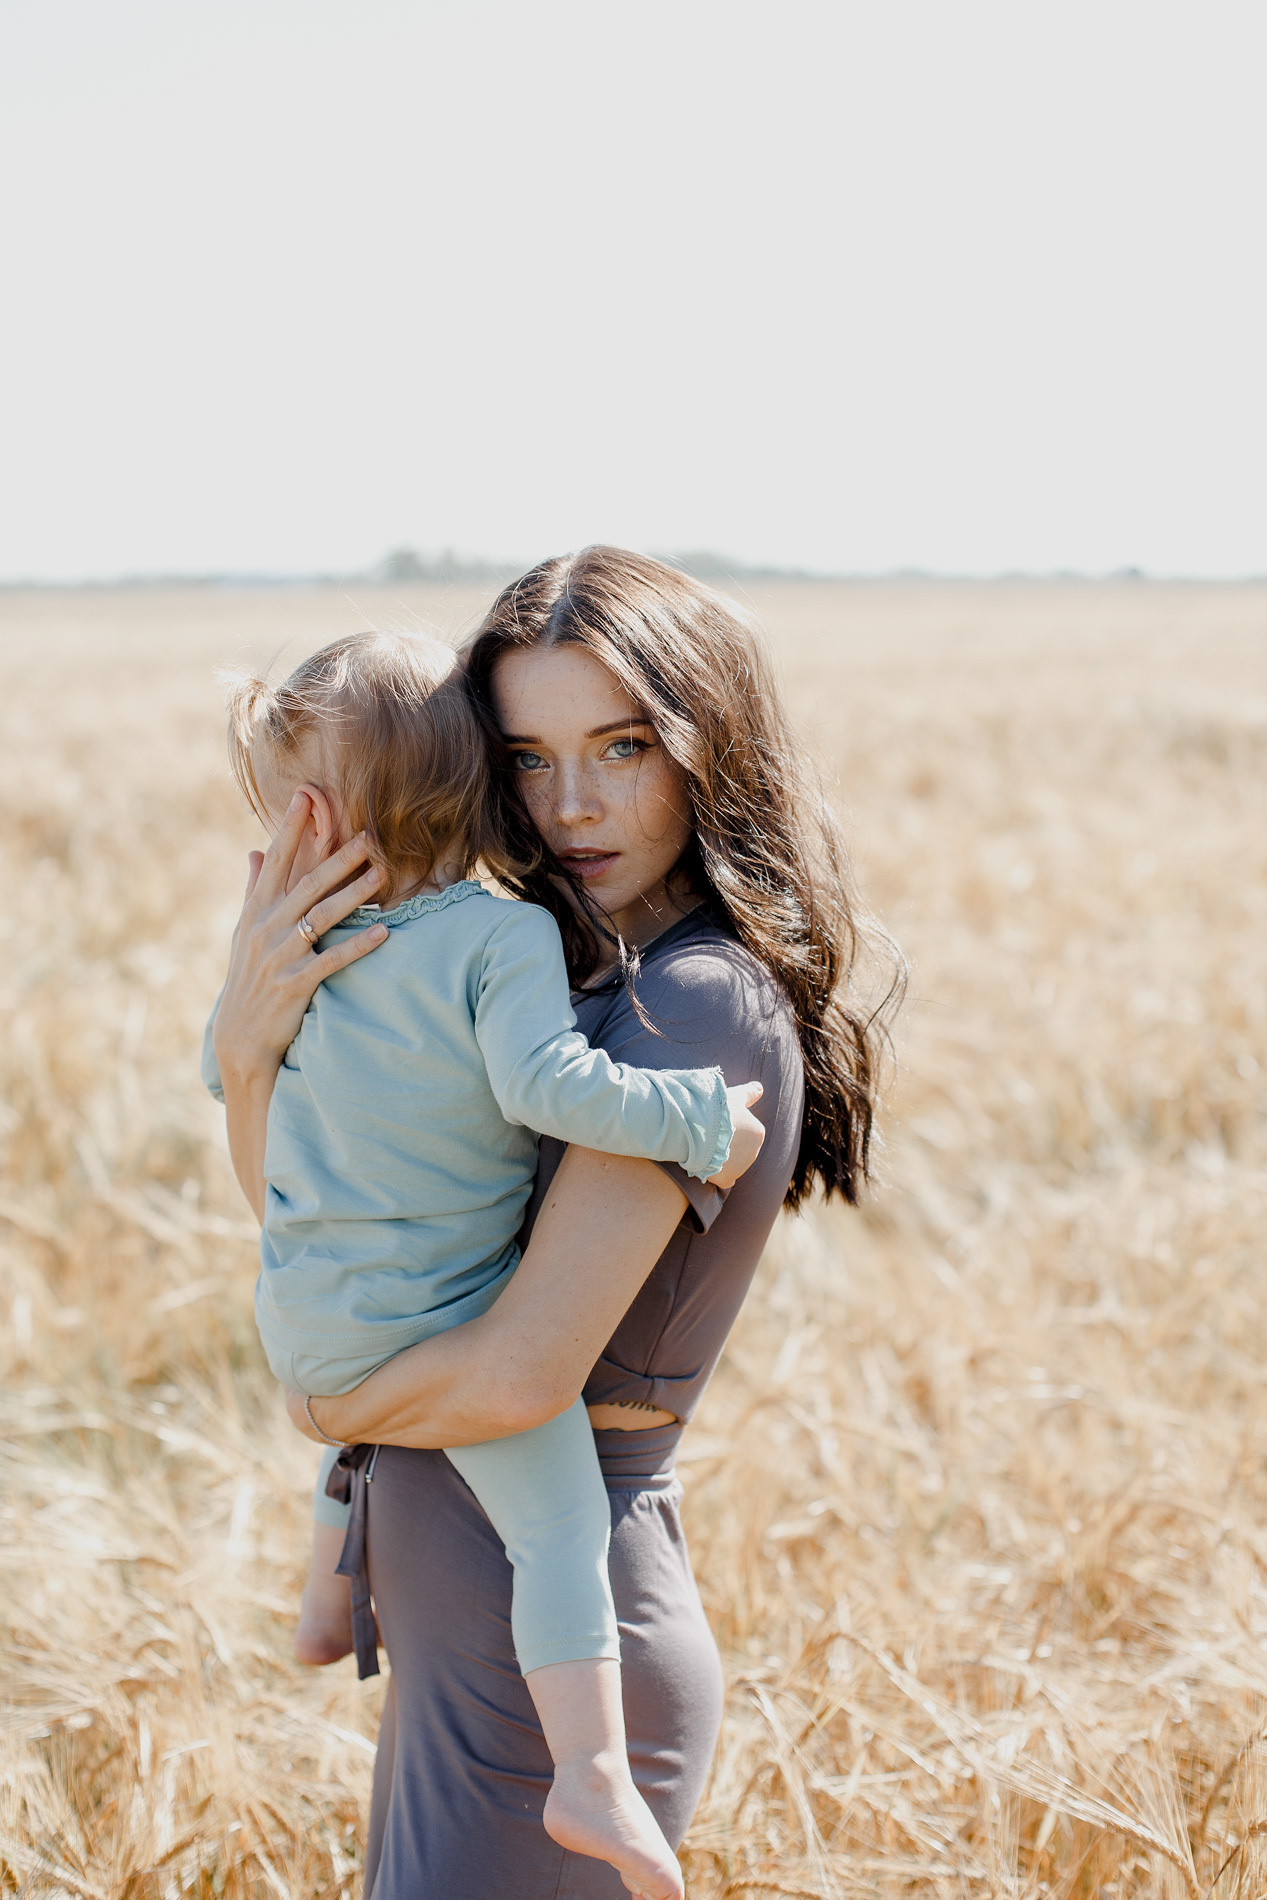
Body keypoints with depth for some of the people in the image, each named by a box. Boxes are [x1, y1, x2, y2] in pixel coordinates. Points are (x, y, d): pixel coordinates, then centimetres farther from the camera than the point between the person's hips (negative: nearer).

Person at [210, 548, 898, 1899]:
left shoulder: (702, 1002, -19)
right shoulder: (574, 974, 8)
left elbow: (523, 1370, -26)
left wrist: (333, 1407, -6)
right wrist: (252, 1042, -9)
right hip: (470, 1634, 9)